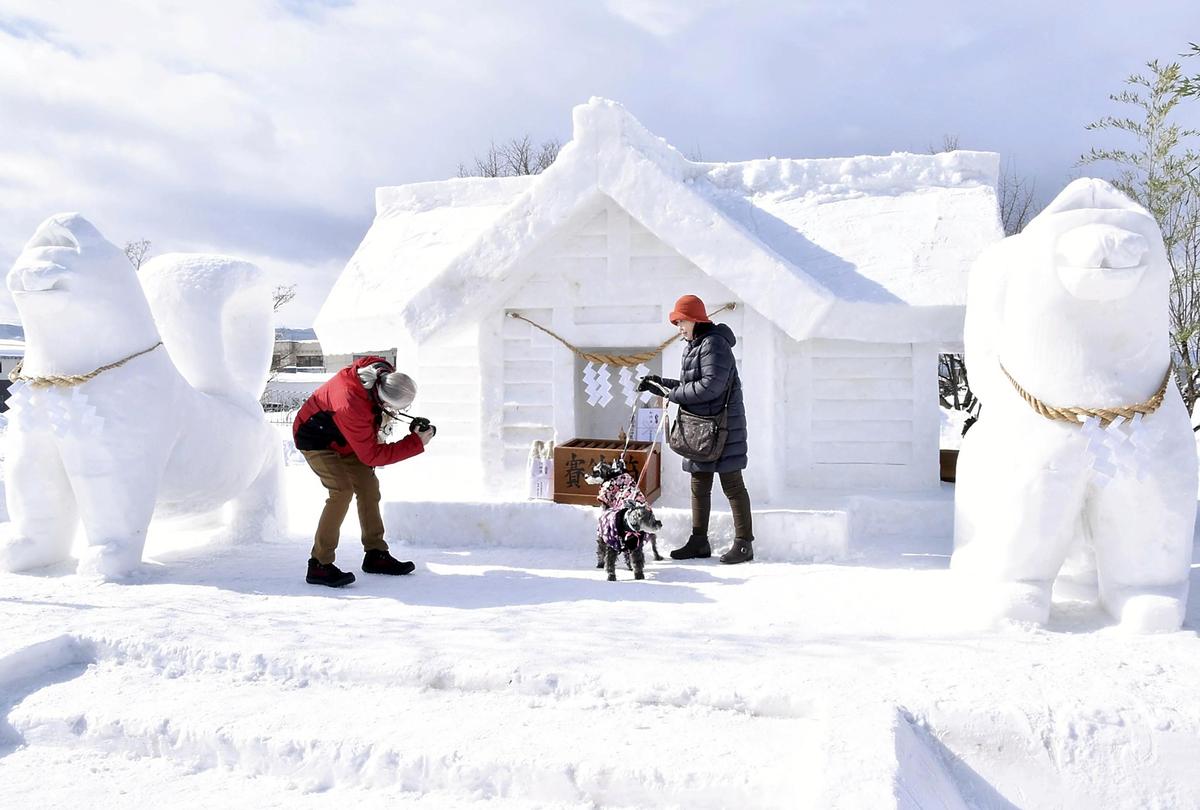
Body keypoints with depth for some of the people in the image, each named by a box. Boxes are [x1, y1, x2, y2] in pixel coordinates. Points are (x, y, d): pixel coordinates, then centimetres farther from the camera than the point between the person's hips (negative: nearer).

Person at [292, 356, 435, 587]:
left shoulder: (382, 371, -22)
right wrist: (417, 442, -30)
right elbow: (372, 455, -31)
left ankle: (375, 555, 14)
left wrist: (382, 416, -5)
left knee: (368, 485, 4)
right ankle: (320, 565, -17)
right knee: (342, 490, -23)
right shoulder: (352, 408, -43)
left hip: (343, 437, 8)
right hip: (316, 439, -8)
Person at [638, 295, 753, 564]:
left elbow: (711, 385, -24)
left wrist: (674, 394, -17)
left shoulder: (714, 344, -14)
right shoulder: (692, 346, 16)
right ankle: (699, 541, 22)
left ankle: (744, 543, 4)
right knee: (699, 485, 13)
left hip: (723, 425, -10)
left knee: (732, 484, -4)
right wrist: (661, 384, 9)